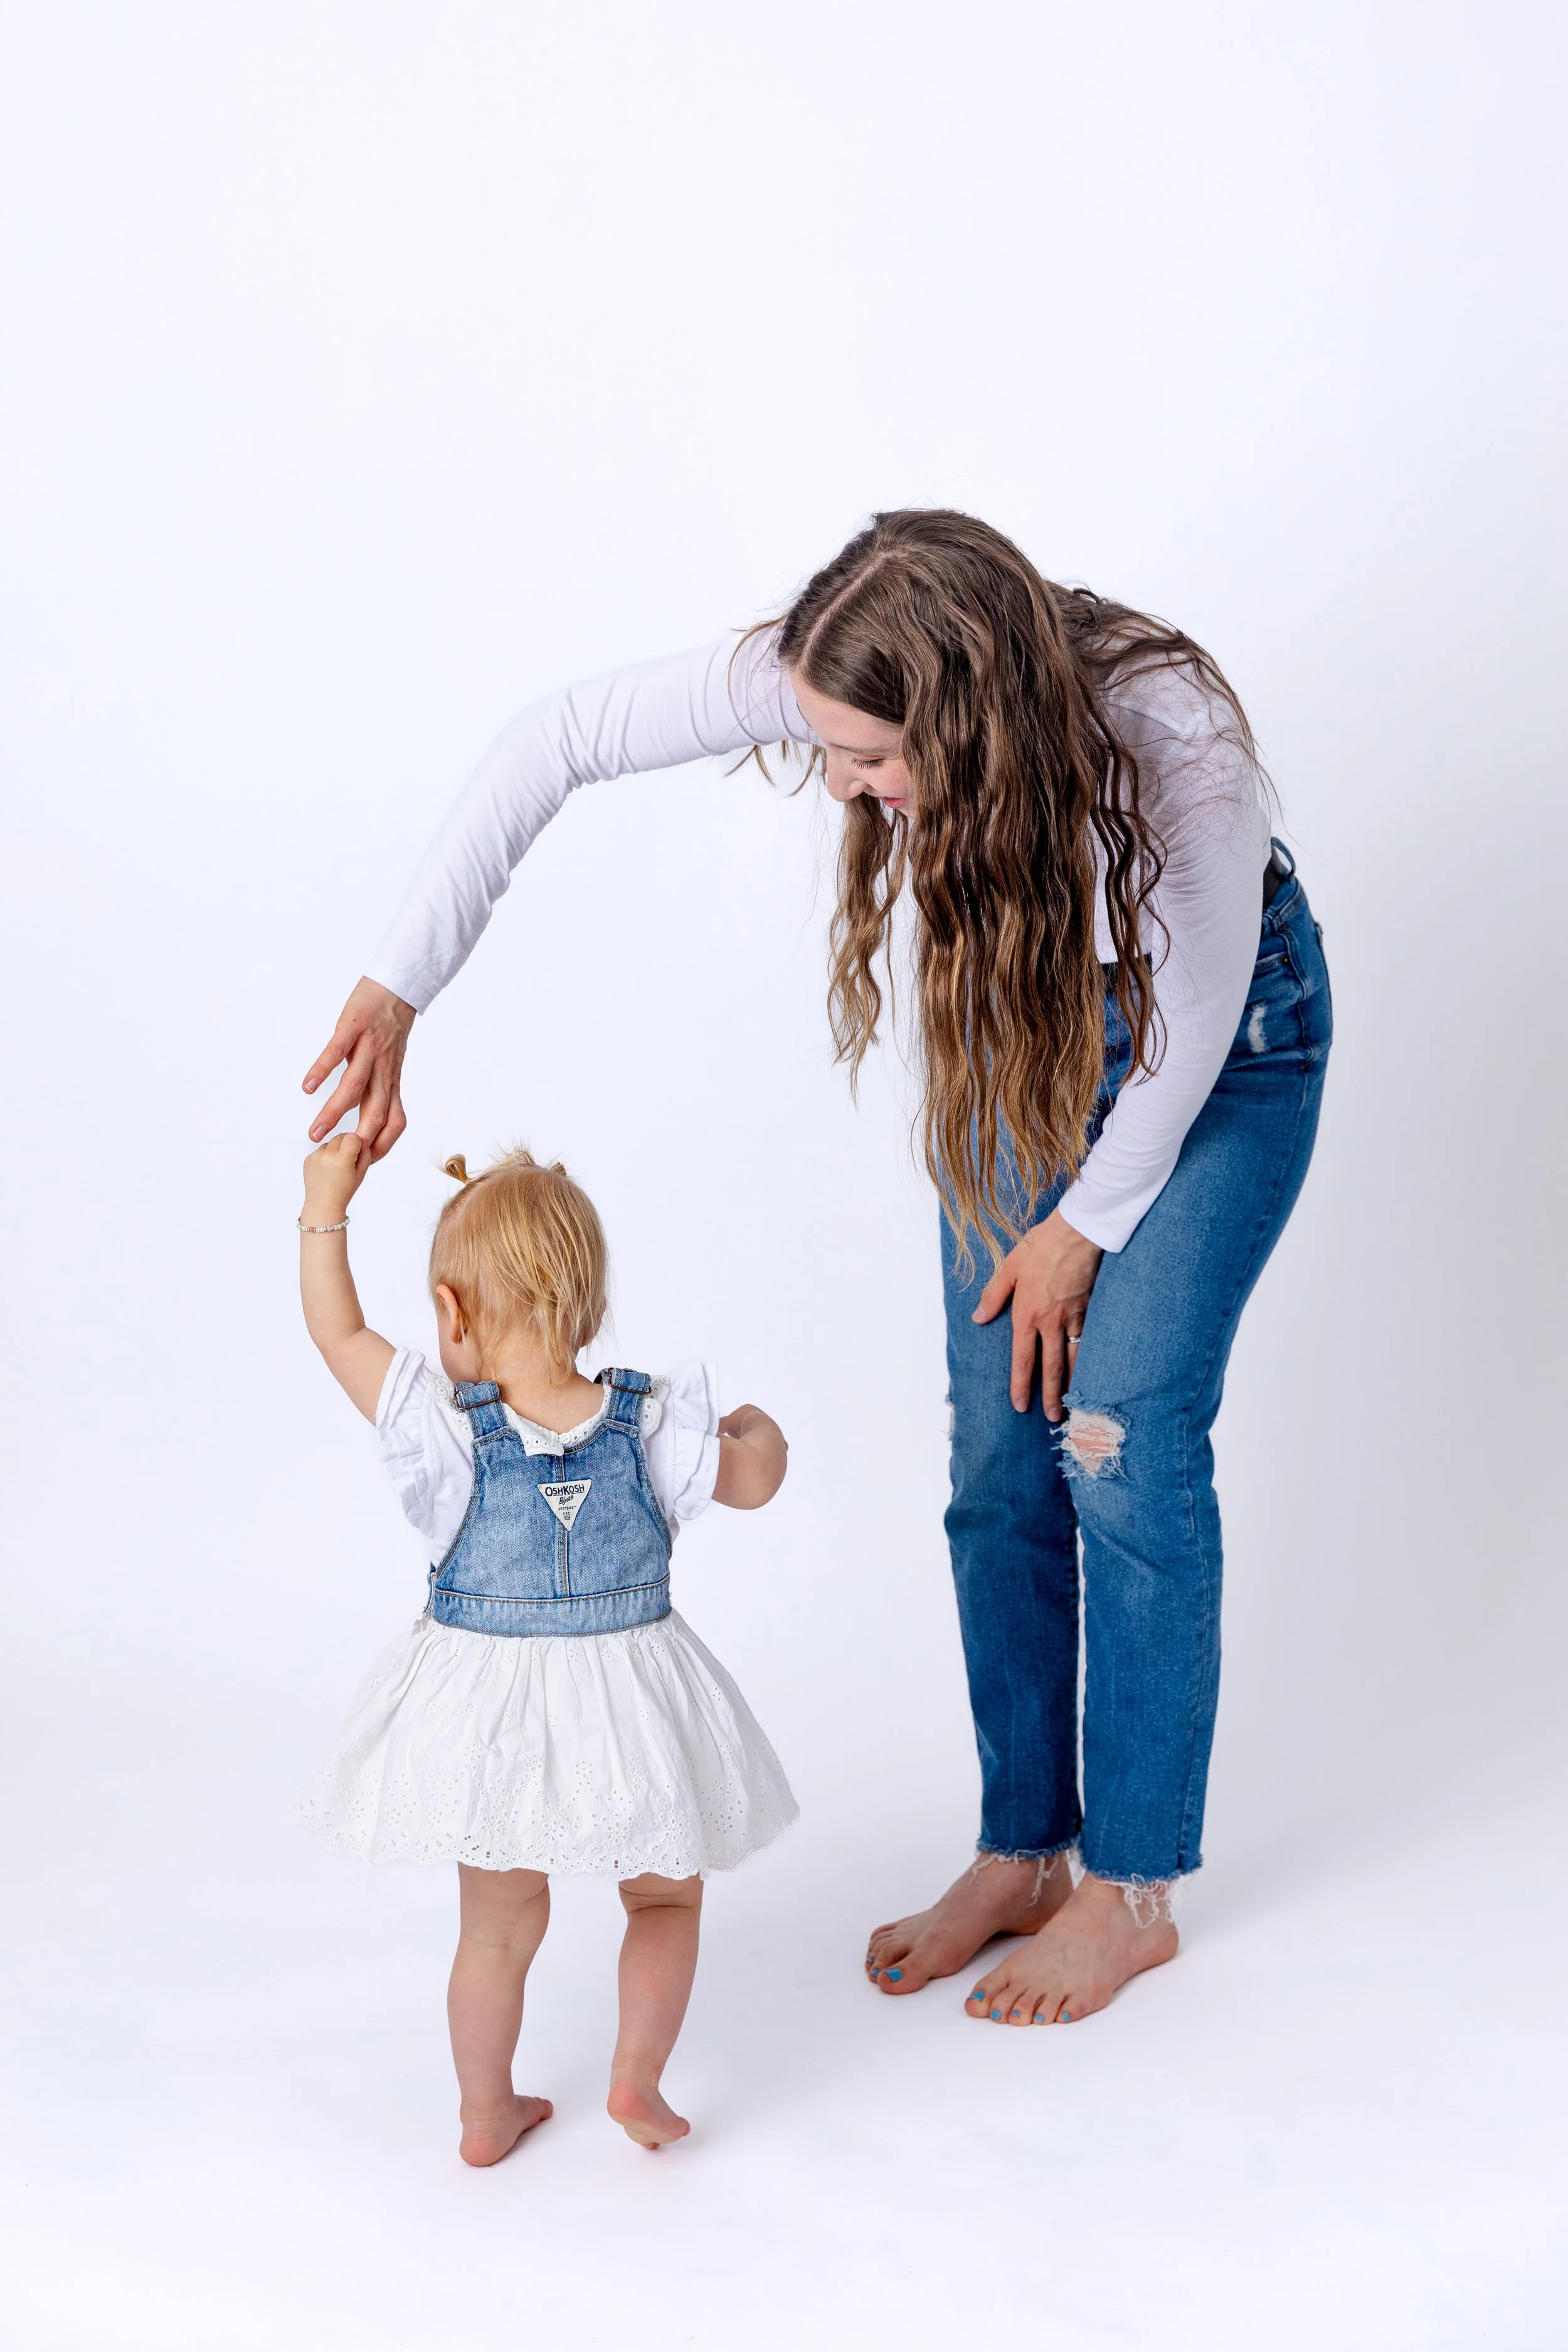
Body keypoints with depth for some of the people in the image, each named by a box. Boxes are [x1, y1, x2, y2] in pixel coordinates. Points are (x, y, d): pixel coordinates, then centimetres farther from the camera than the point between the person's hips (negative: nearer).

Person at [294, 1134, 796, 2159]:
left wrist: (326, 1209, 1)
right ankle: (637, 2074, 17)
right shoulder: (650, 1426, -14)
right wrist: (760, 1430, 23)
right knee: (667, 1897, 24)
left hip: (488, 1716, 1)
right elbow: (753, 1482, 1)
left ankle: (487, 2112, 33)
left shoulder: (445, 1429, -16)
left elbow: (339, 1331, -7)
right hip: (625, 1712, -1)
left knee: (498, 1926, 20)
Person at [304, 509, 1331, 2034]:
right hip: (1025, 1006, 5)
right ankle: (1021, 1850, 20)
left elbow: (1193, 1019, -23)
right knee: (997, 1457, 4)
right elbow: (555, 742, -24)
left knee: (1124, 1444, -7)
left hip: (1226, 1034, -4)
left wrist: (1083, 1227, -11)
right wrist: (396, 989, -29)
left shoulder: (1172, 743, -39)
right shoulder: (834, 680, -30)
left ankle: (1135, 1889, 10)